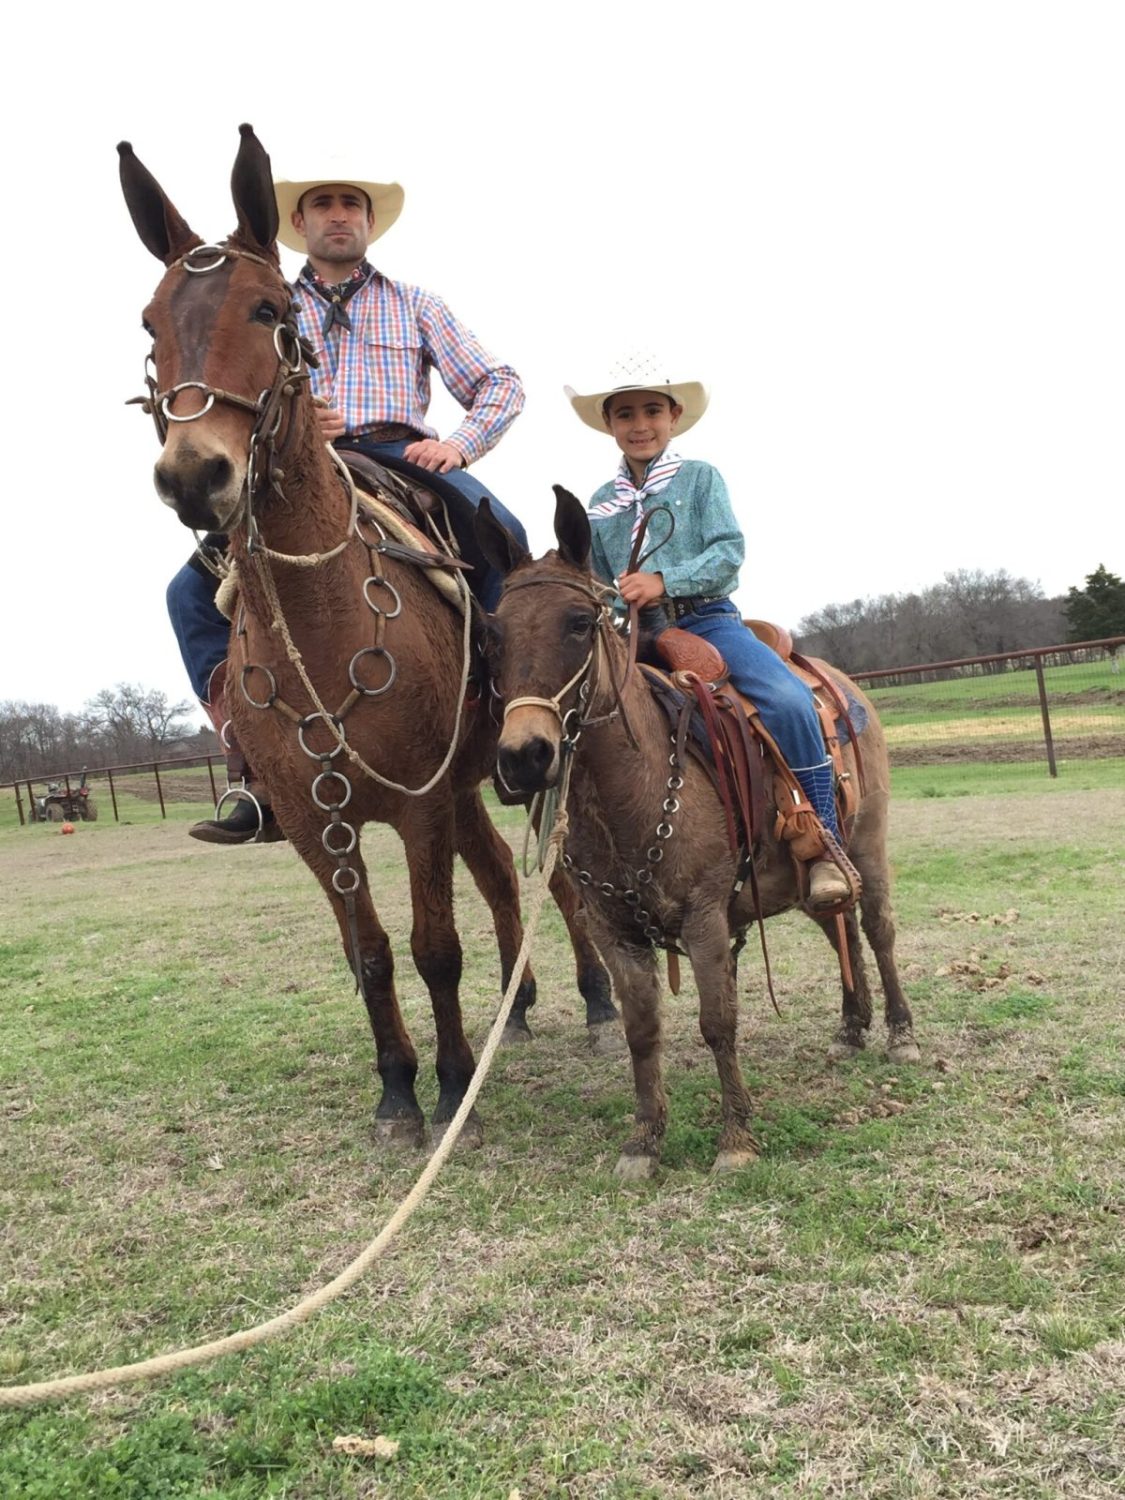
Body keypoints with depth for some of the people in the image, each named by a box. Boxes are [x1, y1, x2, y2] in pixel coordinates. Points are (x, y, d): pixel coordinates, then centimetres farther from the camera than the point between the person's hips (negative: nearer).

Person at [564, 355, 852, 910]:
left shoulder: (700, 478, 6)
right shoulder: (601, 504, 16)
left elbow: (729, 552, -7)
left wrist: (664, 582, -19)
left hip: (706, 619, -4)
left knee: (787, 699, -28)